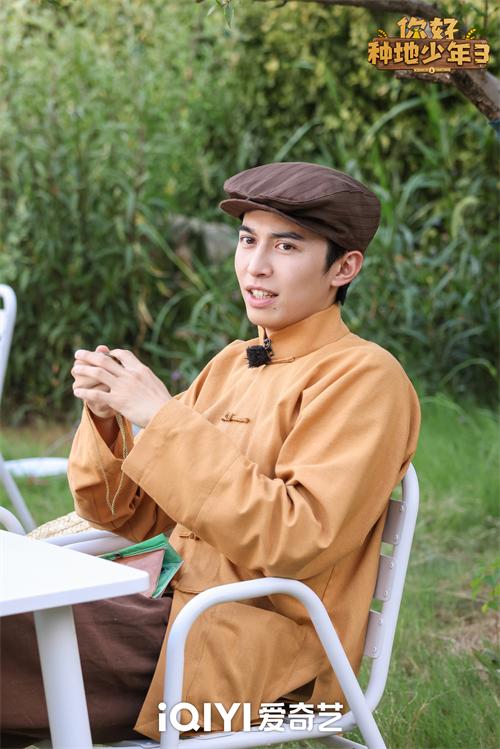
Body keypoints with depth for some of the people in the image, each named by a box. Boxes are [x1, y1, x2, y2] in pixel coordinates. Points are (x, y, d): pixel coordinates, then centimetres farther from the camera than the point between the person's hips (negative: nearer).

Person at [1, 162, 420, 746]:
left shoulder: (364, 376, -8)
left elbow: (298, 542, -20)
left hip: (270, 636, -7)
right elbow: (133, 518, 14)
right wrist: (105, 418, -6)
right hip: (172, 601, 7)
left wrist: (165, 419, -18)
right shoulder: (231, 364, 14)